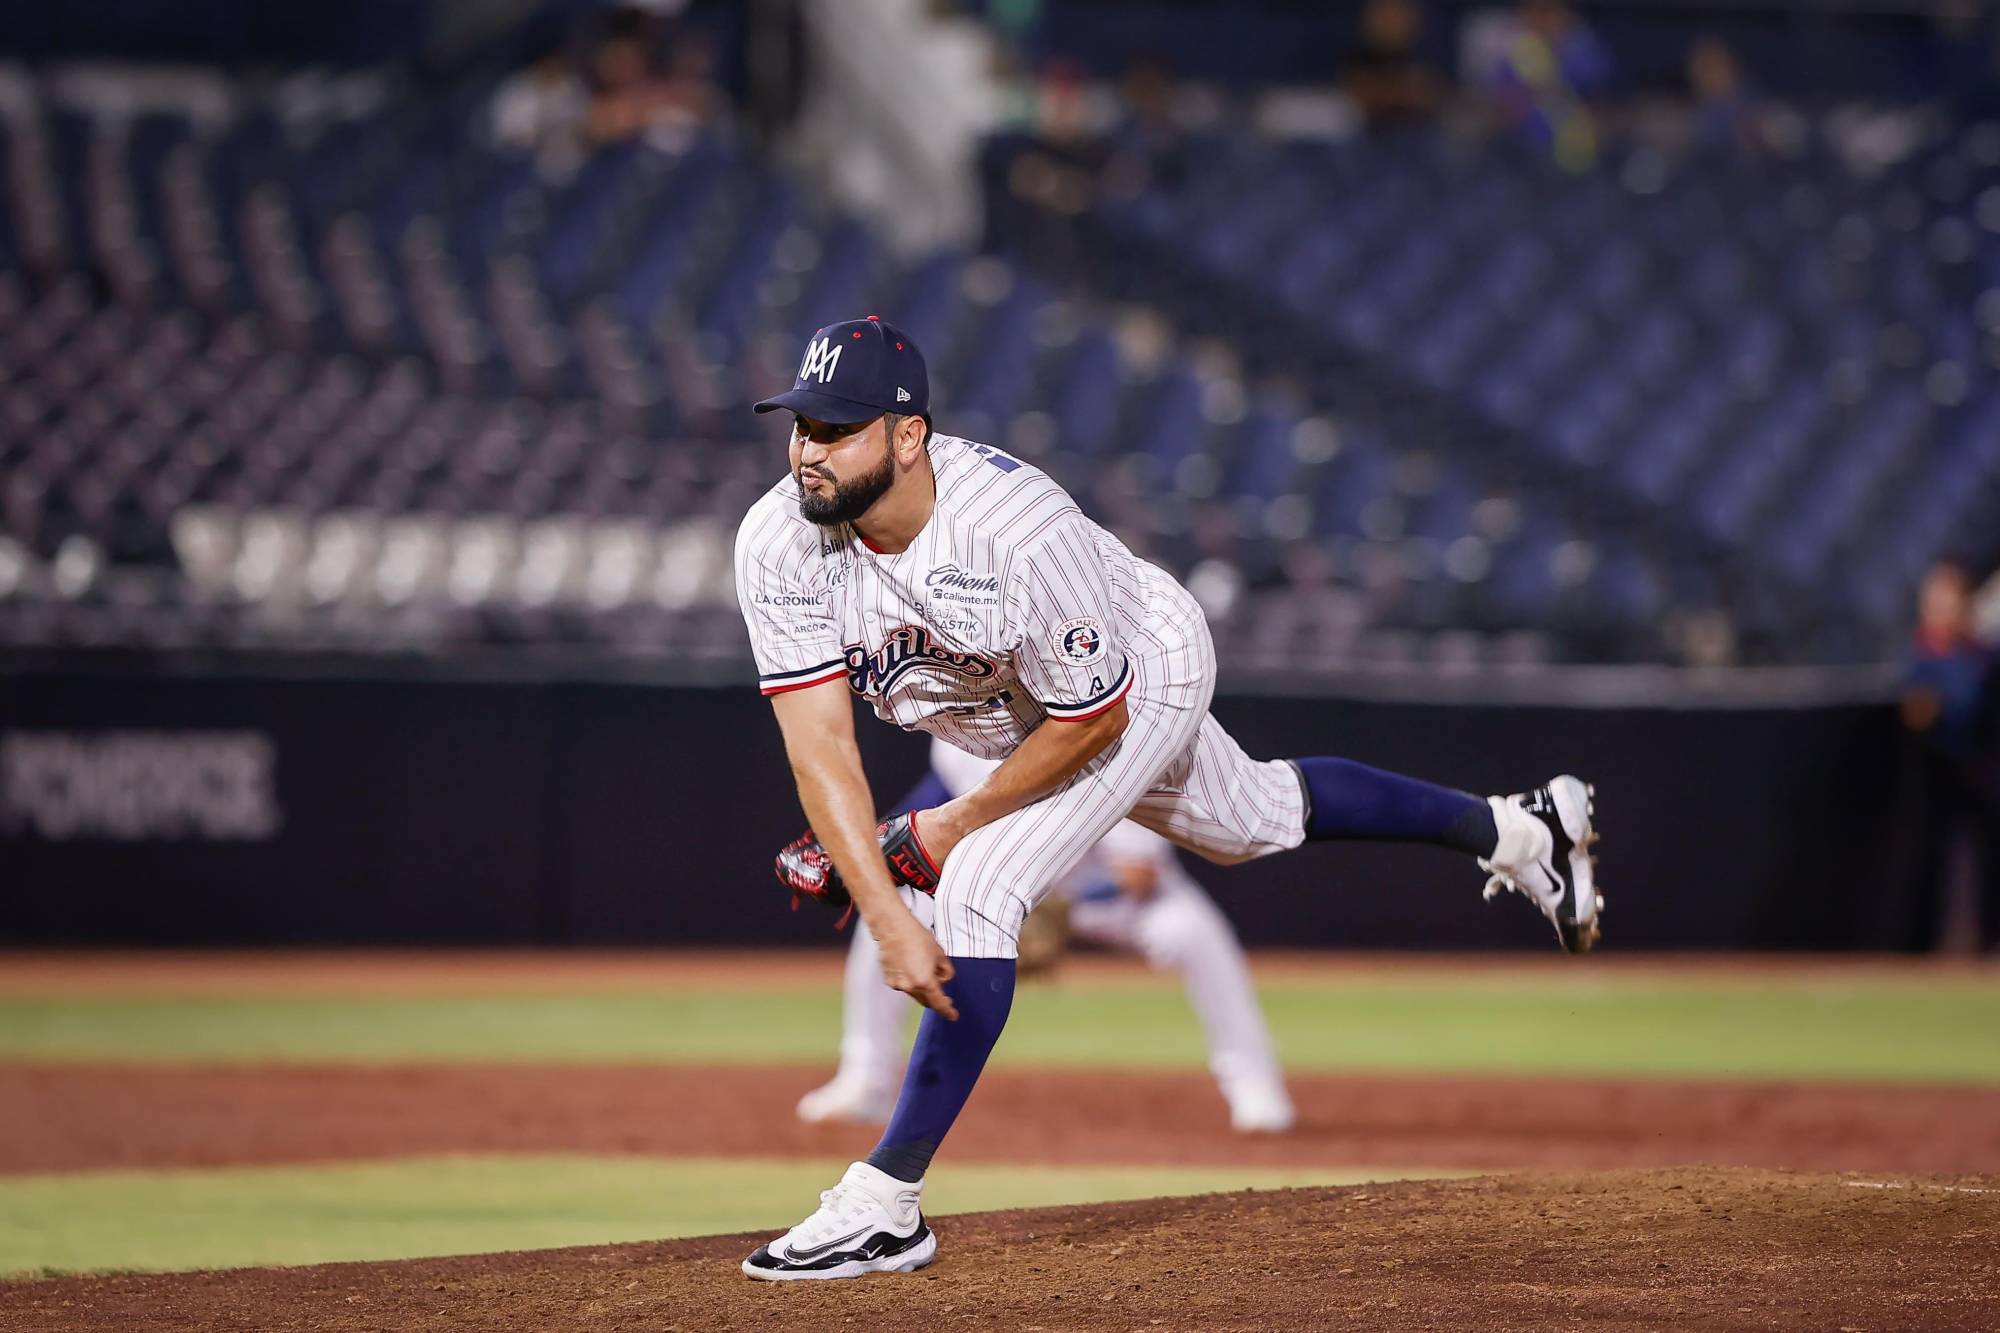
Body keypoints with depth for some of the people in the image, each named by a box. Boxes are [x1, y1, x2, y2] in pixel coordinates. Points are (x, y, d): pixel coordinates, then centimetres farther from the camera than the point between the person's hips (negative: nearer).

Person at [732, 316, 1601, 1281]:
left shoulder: (1020, 532, -42)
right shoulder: (780, 542, -30)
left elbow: (1092, 718, -28)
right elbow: (817, 738, -30)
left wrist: (957, 825, -21)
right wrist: (885, 914, -37)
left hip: (1143, 678, -7)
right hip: (999, 709, 7)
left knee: (976, 891, -23)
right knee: (1256, 820, 26)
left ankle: (883, 1205, -15)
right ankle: (1515, 832, 49)